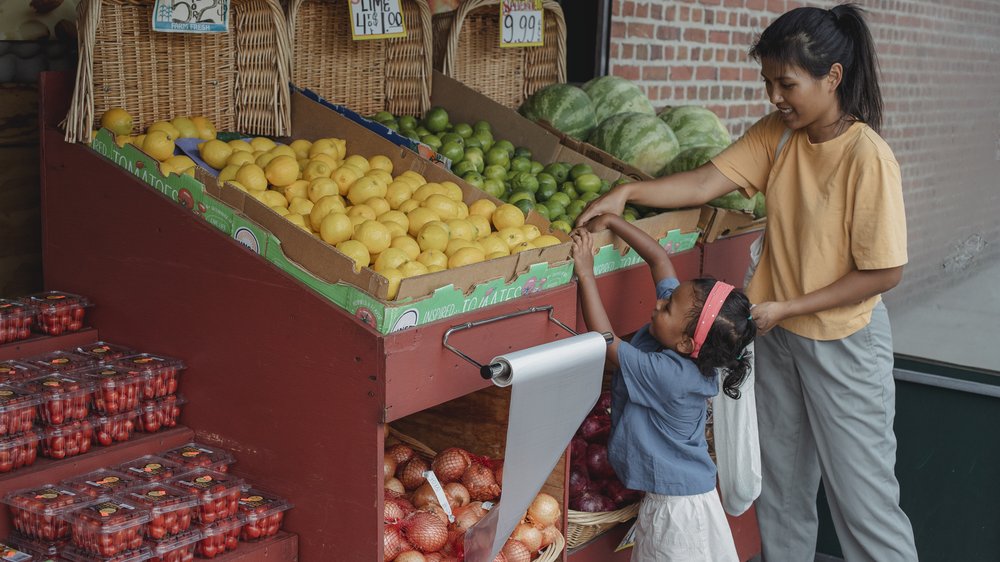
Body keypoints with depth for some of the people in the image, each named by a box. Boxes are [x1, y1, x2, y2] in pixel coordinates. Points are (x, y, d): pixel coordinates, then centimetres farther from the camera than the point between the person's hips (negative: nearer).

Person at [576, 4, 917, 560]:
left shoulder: (868, 158, -23)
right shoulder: (777, 133, -4)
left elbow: (885, 271, -20)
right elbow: (704, 184, -8)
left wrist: (786, 307, -19)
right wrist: (628, 192, -22)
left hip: (845, 342, -6)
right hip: (780, 334, 7)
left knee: (862, 495, 4)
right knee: (782, 488, 19)